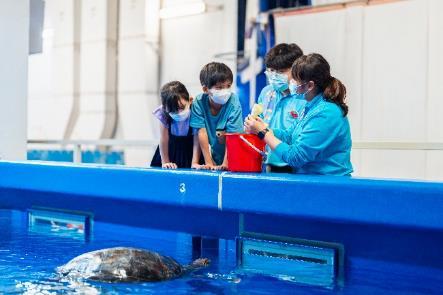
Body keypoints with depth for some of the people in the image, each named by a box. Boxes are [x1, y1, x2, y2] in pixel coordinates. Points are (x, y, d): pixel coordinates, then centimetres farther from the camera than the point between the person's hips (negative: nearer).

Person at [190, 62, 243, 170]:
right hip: (211, 155, 1)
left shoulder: (233, 102, -15)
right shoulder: (199, 102, -11)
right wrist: (209, 163, -10)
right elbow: (202, 132, -9)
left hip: (231, 158, 0)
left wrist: (225, 164, -19)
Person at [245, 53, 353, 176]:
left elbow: (295, 157, -16)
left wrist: (262, 132, -8)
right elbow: (290, 136, 19)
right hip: (309, 179, 8)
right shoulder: (312, 106, 10)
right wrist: (264, 128, 4)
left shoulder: (326, 115, -17)